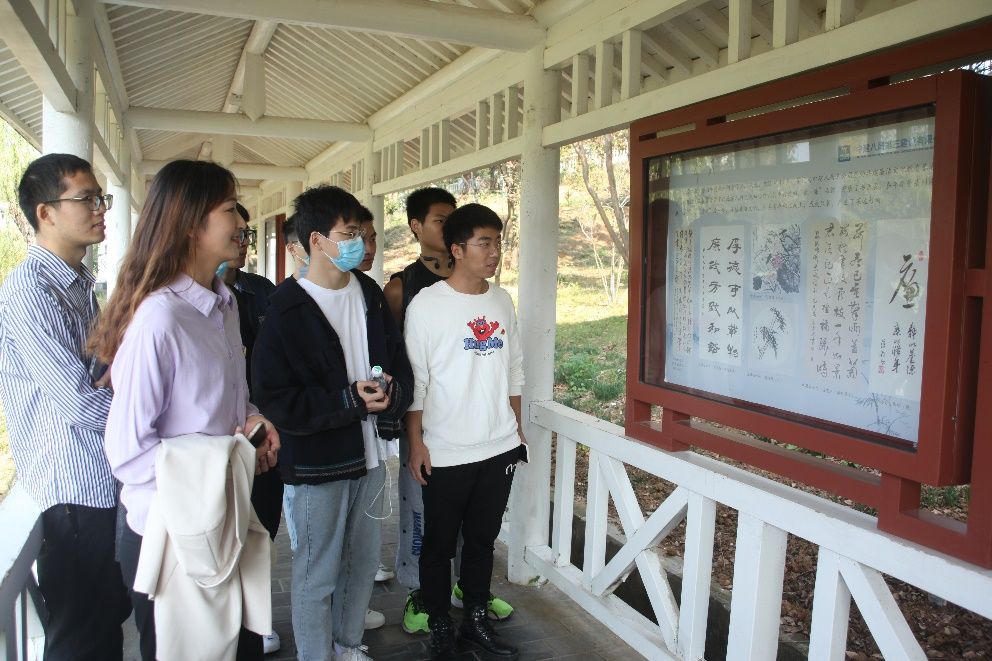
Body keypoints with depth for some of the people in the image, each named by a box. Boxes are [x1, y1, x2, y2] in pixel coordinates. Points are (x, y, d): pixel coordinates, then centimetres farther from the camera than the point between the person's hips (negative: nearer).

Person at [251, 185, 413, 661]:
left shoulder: (369, 293, 5)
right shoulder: (287, 310, -14)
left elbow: (398, 359, 10)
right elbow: (274, 398, -16)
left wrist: (392, 395, -11)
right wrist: (349, 400, -22)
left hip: (369, 455, 6)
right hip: (318, 462, -6)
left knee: (363, 563, 20)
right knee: (317, 576, 8)